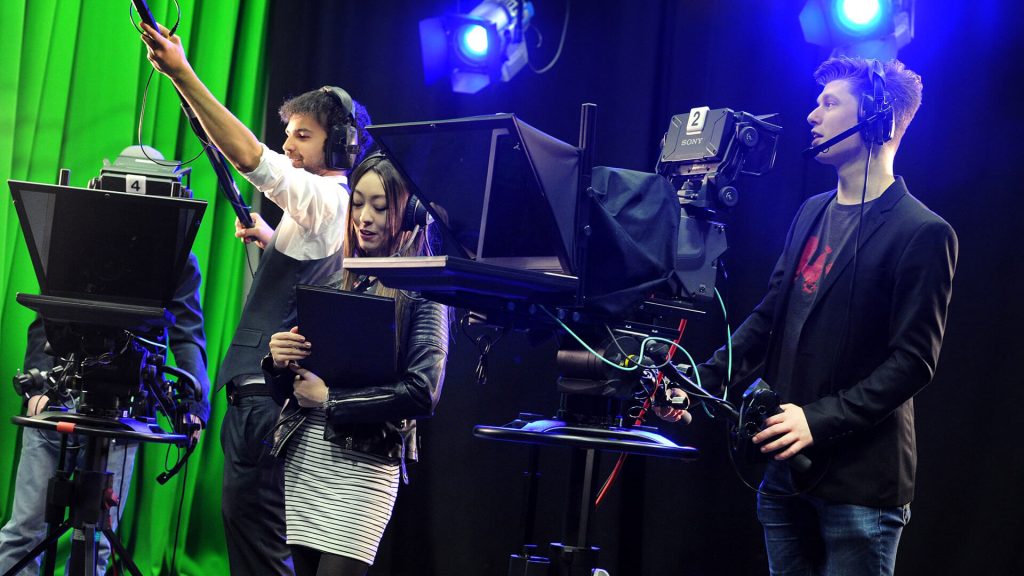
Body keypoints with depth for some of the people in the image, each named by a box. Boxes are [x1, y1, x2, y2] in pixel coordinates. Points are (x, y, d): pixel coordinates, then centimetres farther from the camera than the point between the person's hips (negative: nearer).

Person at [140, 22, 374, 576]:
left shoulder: (326, 198, -12)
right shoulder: (332, 206, 19)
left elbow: (249, 156, -24)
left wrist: (182, 74, -25)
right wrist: (270, 239, 18)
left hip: (269, 395, -11)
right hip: (262, 391, 11)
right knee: (248, 529, 14)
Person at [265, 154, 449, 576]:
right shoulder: (335, 281, 12)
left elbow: (423, 394, -13)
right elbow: (287, 392, 17)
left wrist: (331, 399, -12)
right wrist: (279, 363, -6)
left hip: (364, 466, -5)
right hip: (302, 460, 5)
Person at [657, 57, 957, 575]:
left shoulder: (922, 234, -10)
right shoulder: (811, 214, 14)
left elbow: (913, 361, -14)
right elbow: (769, 318, 16)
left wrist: (820, 420, -21)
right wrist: (701, 381, 4)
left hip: (860, 481, -7)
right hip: (785, 472, 7)